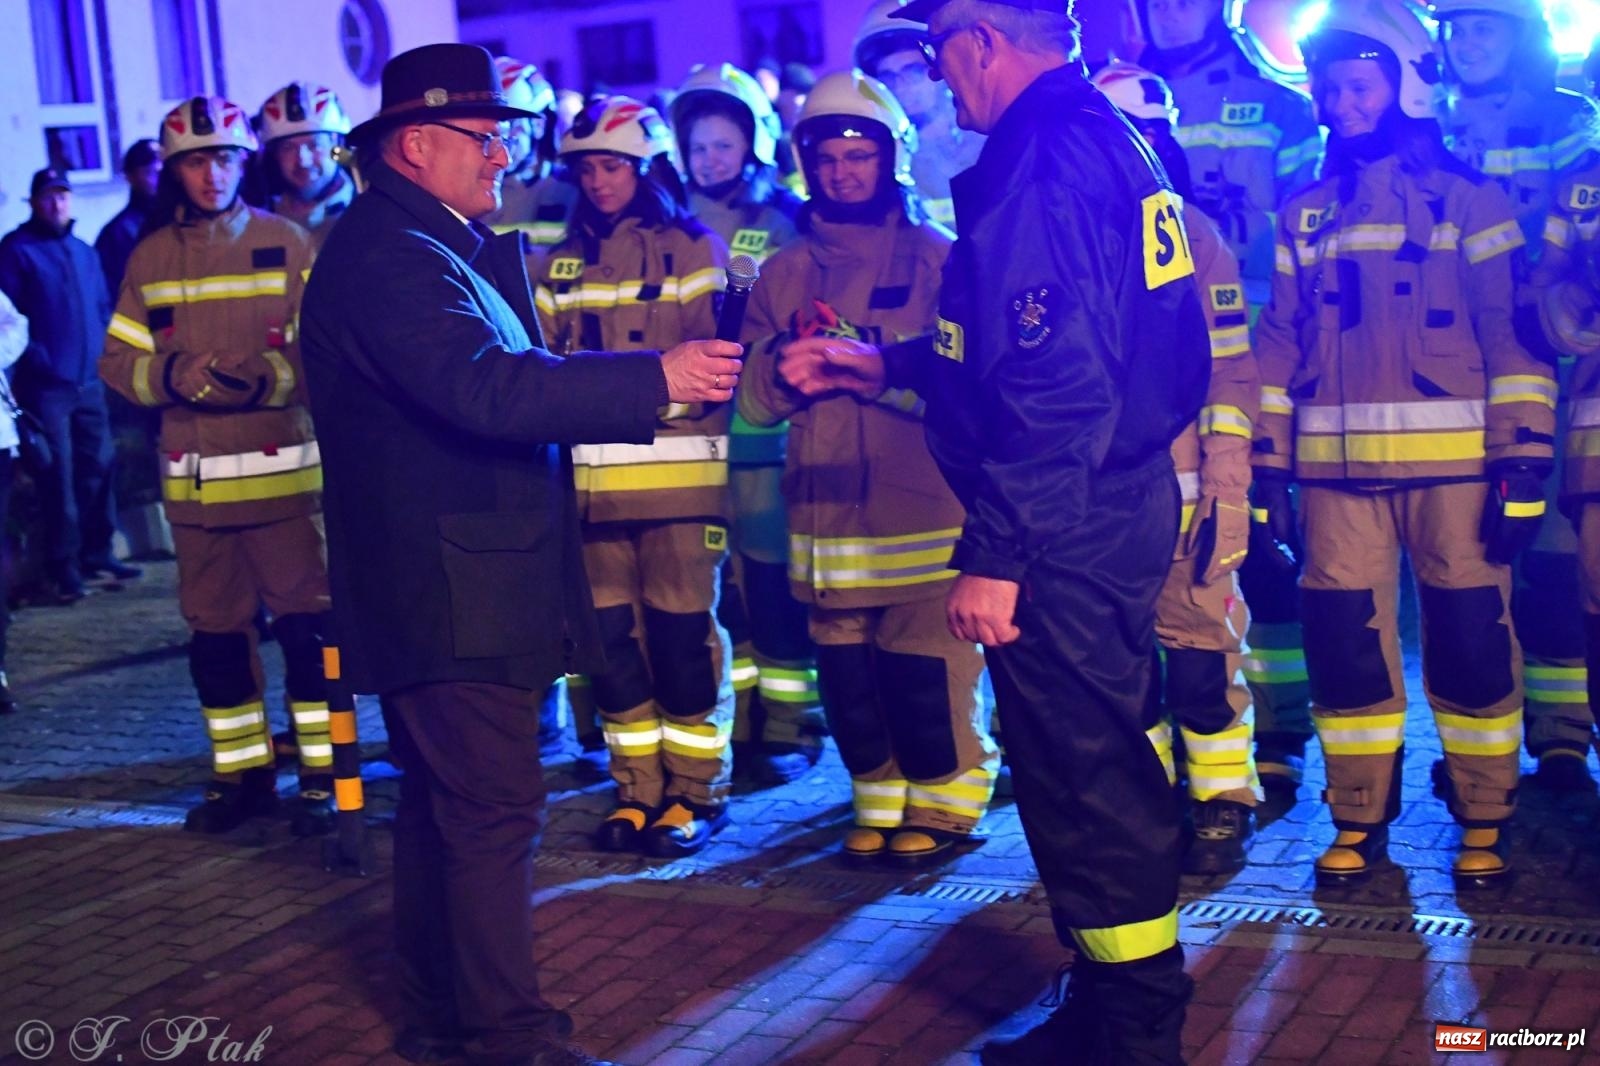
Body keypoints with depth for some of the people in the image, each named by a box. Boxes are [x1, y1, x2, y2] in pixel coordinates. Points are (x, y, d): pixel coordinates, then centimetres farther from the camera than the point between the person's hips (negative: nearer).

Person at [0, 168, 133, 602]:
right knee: (59, 476, -5)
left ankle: (96, 553, 20)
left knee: (98, 468, 8)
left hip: (89, 382, 6)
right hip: (46, 384, -6)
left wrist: (101, 352, 6)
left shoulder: (85, 252, 16)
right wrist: (36, 359, -13)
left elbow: (103, 307, 20)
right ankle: (63, 569, 0)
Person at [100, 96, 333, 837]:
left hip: (284, 469, -4)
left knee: (306, 624, -1)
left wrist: (266, 379, -23)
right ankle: (241, 774, 24)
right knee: (215, 632, 11)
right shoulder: (150, 258, 8)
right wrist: (176, 375, -13)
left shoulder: (288, 243, -2)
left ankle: (324, 773, 9)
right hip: (195, 480, 4)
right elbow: (120, 363, 6)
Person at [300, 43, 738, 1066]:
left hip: (443, 587, 11)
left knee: (442, 807, 17)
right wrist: (655, 378, -29)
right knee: (492, 811, -7)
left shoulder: (436, 244, 17)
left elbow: (512, 368, 17)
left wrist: (665, 370, 9)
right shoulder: (388, 255, -18)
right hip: (448, 588, -11)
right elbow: (484, 388, -30)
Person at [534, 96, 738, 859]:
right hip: (593, 474, 4)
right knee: (610, 637, 6)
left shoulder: (693, 250, 2)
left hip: (680, 470, -4)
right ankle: (638, 789, 18)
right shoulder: (566, 261, 15)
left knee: (683, 633, -2)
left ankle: (697, 789, 11)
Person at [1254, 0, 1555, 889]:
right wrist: (1269, 463, 9)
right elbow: (1277, 344, 15)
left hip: (1452, 461, -3)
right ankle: (1359, 819, 16)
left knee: (1469, 640, -1)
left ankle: (1484, 824, 12)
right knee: (1343, 642, 3)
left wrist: (1523, 464, -8)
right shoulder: (1304, 215, 15)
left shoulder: (1468, 200, 5)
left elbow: (1514, 333, 0)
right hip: (1336, 465, 3)